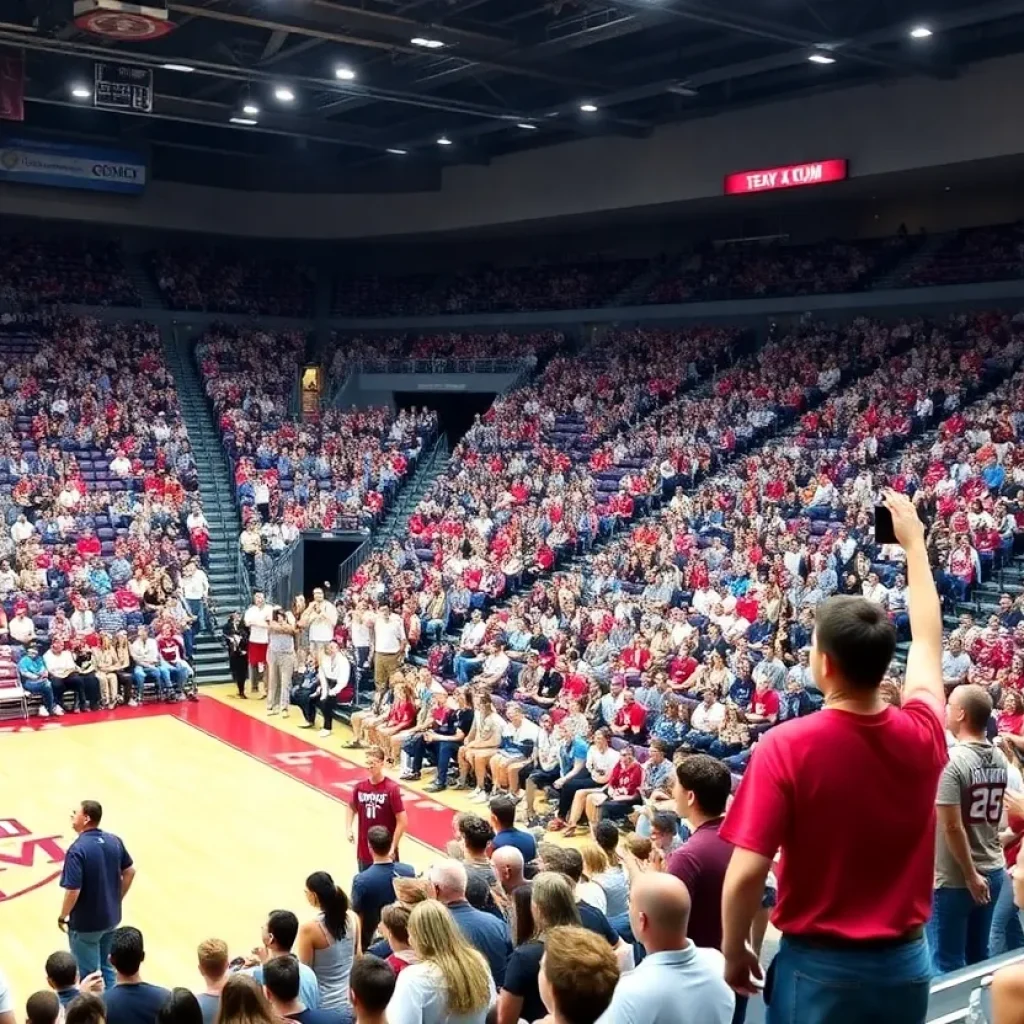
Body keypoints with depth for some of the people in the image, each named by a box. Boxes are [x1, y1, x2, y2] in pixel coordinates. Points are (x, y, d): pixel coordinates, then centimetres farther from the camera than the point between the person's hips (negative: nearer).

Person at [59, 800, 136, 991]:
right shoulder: (114, 841, -3)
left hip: (85, 924, -7)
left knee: (89, 976, 11)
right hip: (111, 918, 7)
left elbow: (73, 891, -25)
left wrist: (63, 916, -8)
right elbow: (130, 872, 7)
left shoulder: (77, 849, -24)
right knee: (107, 967, 23)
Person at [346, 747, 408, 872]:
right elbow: (351, 808, 20)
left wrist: (393, 847, -15)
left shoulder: (392, 788, -15)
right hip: (364, 851, 4)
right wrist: (348, 828, 4)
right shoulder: (359, 787, -1)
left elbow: (402, 821, -13)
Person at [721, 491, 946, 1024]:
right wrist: (914, 543, 23)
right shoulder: (924, 735, -7)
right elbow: (928, 639, 12)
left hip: (819, 966, -4)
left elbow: (747, 872, -21)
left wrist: (734, 954, -3)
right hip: (905, 963, 4)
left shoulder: (785, 746, -20)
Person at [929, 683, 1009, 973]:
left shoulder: (949, 761, -20)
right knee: (978, 957, 17)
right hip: (992, 873, 7)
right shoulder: (1000, 758, 4)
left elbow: (952, 826, -22)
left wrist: (970, 875, -14)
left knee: (947, 964, 4)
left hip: (954, 879, -7)